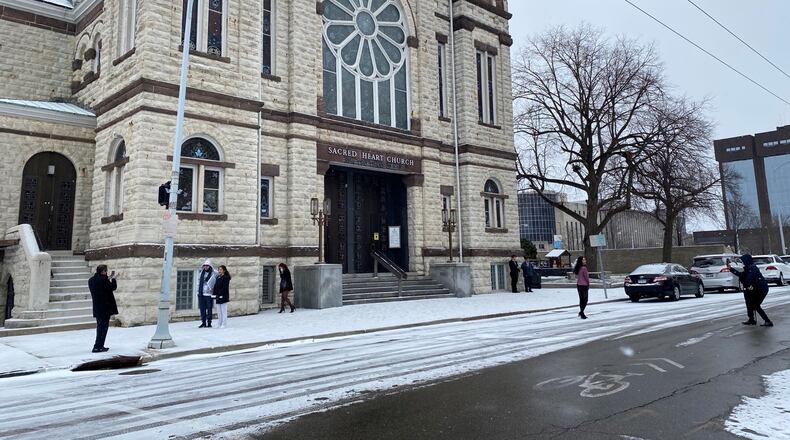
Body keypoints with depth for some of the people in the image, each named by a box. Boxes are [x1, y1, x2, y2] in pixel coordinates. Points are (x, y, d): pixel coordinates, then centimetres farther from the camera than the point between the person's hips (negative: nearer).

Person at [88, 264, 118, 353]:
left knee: (100, 327, 17)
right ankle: (98, 347, -5)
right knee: (103, 326, -3)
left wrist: (108, 278, 17)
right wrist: (113, 278, 4)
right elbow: (113, 287, -10)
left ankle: (99, 346, 22)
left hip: (97, 308, 8)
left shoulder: (91, 280, 9)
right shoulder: (103, 279, -16)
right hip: (105, 307, -8)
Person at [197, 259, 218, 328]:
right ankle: (203, 322, 14)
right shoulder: (201, 273, 13)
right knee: (202, 309, 7)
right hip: (201, 294, 5)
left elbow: (216, 283, -5)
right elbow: (199, 282, 19)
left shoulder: (213, 274, -3)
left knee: (209, 309, -2)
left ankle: (209, 323, 4)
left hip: (209, 294, -5)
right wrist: (198, 291, 12)